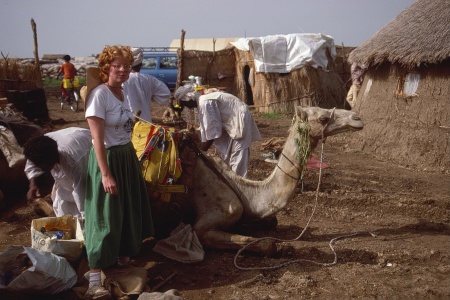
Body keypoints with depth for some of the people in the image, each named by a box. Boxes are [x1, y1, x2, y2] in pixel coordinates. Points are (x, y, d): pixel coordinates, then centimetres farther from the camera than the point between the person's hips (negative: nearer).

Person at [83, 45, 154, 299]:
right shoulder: (99, 94, -18)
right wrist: (105, 174, -24)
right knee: (106, 216, -8)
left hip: (128, 156, 9)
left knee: (130, 210, 19)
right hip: (108, 158, -8)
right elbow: (98, 140, -22)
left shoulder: (124, 92, 7)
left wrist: (135, 160, 14)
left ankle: (123, 256, 40)